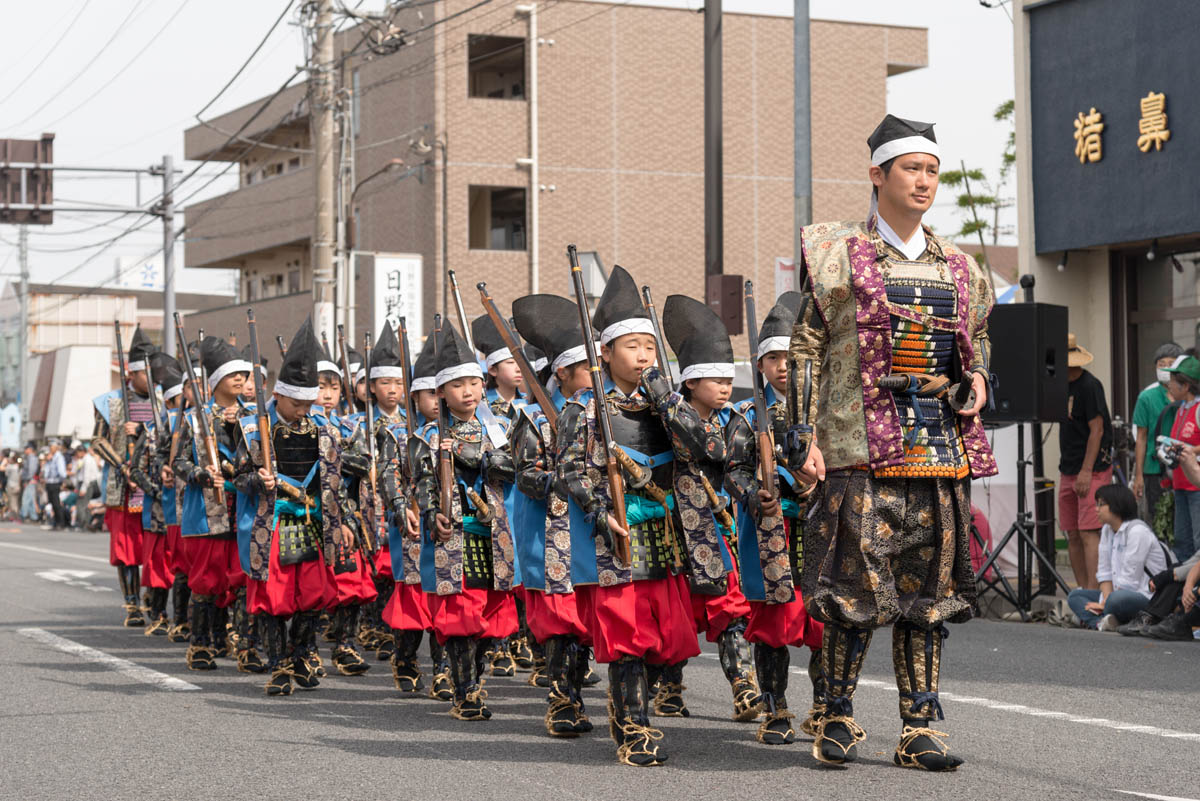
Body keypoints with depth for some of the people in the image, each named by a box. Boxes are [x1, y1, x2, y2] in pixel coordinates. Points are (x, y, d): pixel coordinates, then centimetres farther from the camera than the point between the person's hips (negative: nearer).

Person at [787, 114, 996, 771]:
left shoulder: (958, 268, 14)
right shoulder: (835, 256, 1)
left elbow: (976, 342, 27)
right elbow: (804, 351, 0)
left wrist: (977, 380, 6)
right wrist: (803, 439, -7)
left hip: (940, 444, 5)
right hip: (860, 445, -4)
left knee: (927, 588, 5)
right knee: (855, 583, -5)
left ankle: (919, 729, 11)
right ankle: (838, 718, 10)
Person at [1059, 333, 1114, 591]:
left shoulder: (1089, 386, -13)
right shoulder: (1063, 385, 13)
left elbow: (1097, 430, -16)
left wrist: (1086, 472, -19)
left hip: (1093, 470, -9)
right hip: (1068, 471, 9)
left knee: (1088, 533, -13)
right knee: (1073, 536, 7)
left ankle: (1093, 592, -16)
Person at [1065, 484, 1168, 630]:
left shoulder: (1137, 531, -14)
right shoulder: (1107, 530, 13)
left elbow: (1129, 579, -18)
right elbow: (1105, 572, 9)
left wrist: (1107, 602, -15)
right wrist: (1105, 600, -7)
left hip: (1148, 598, -10)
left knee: (1118, 599, -41)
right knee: (1075, 595, -3)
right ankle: (1100, 623, -30)